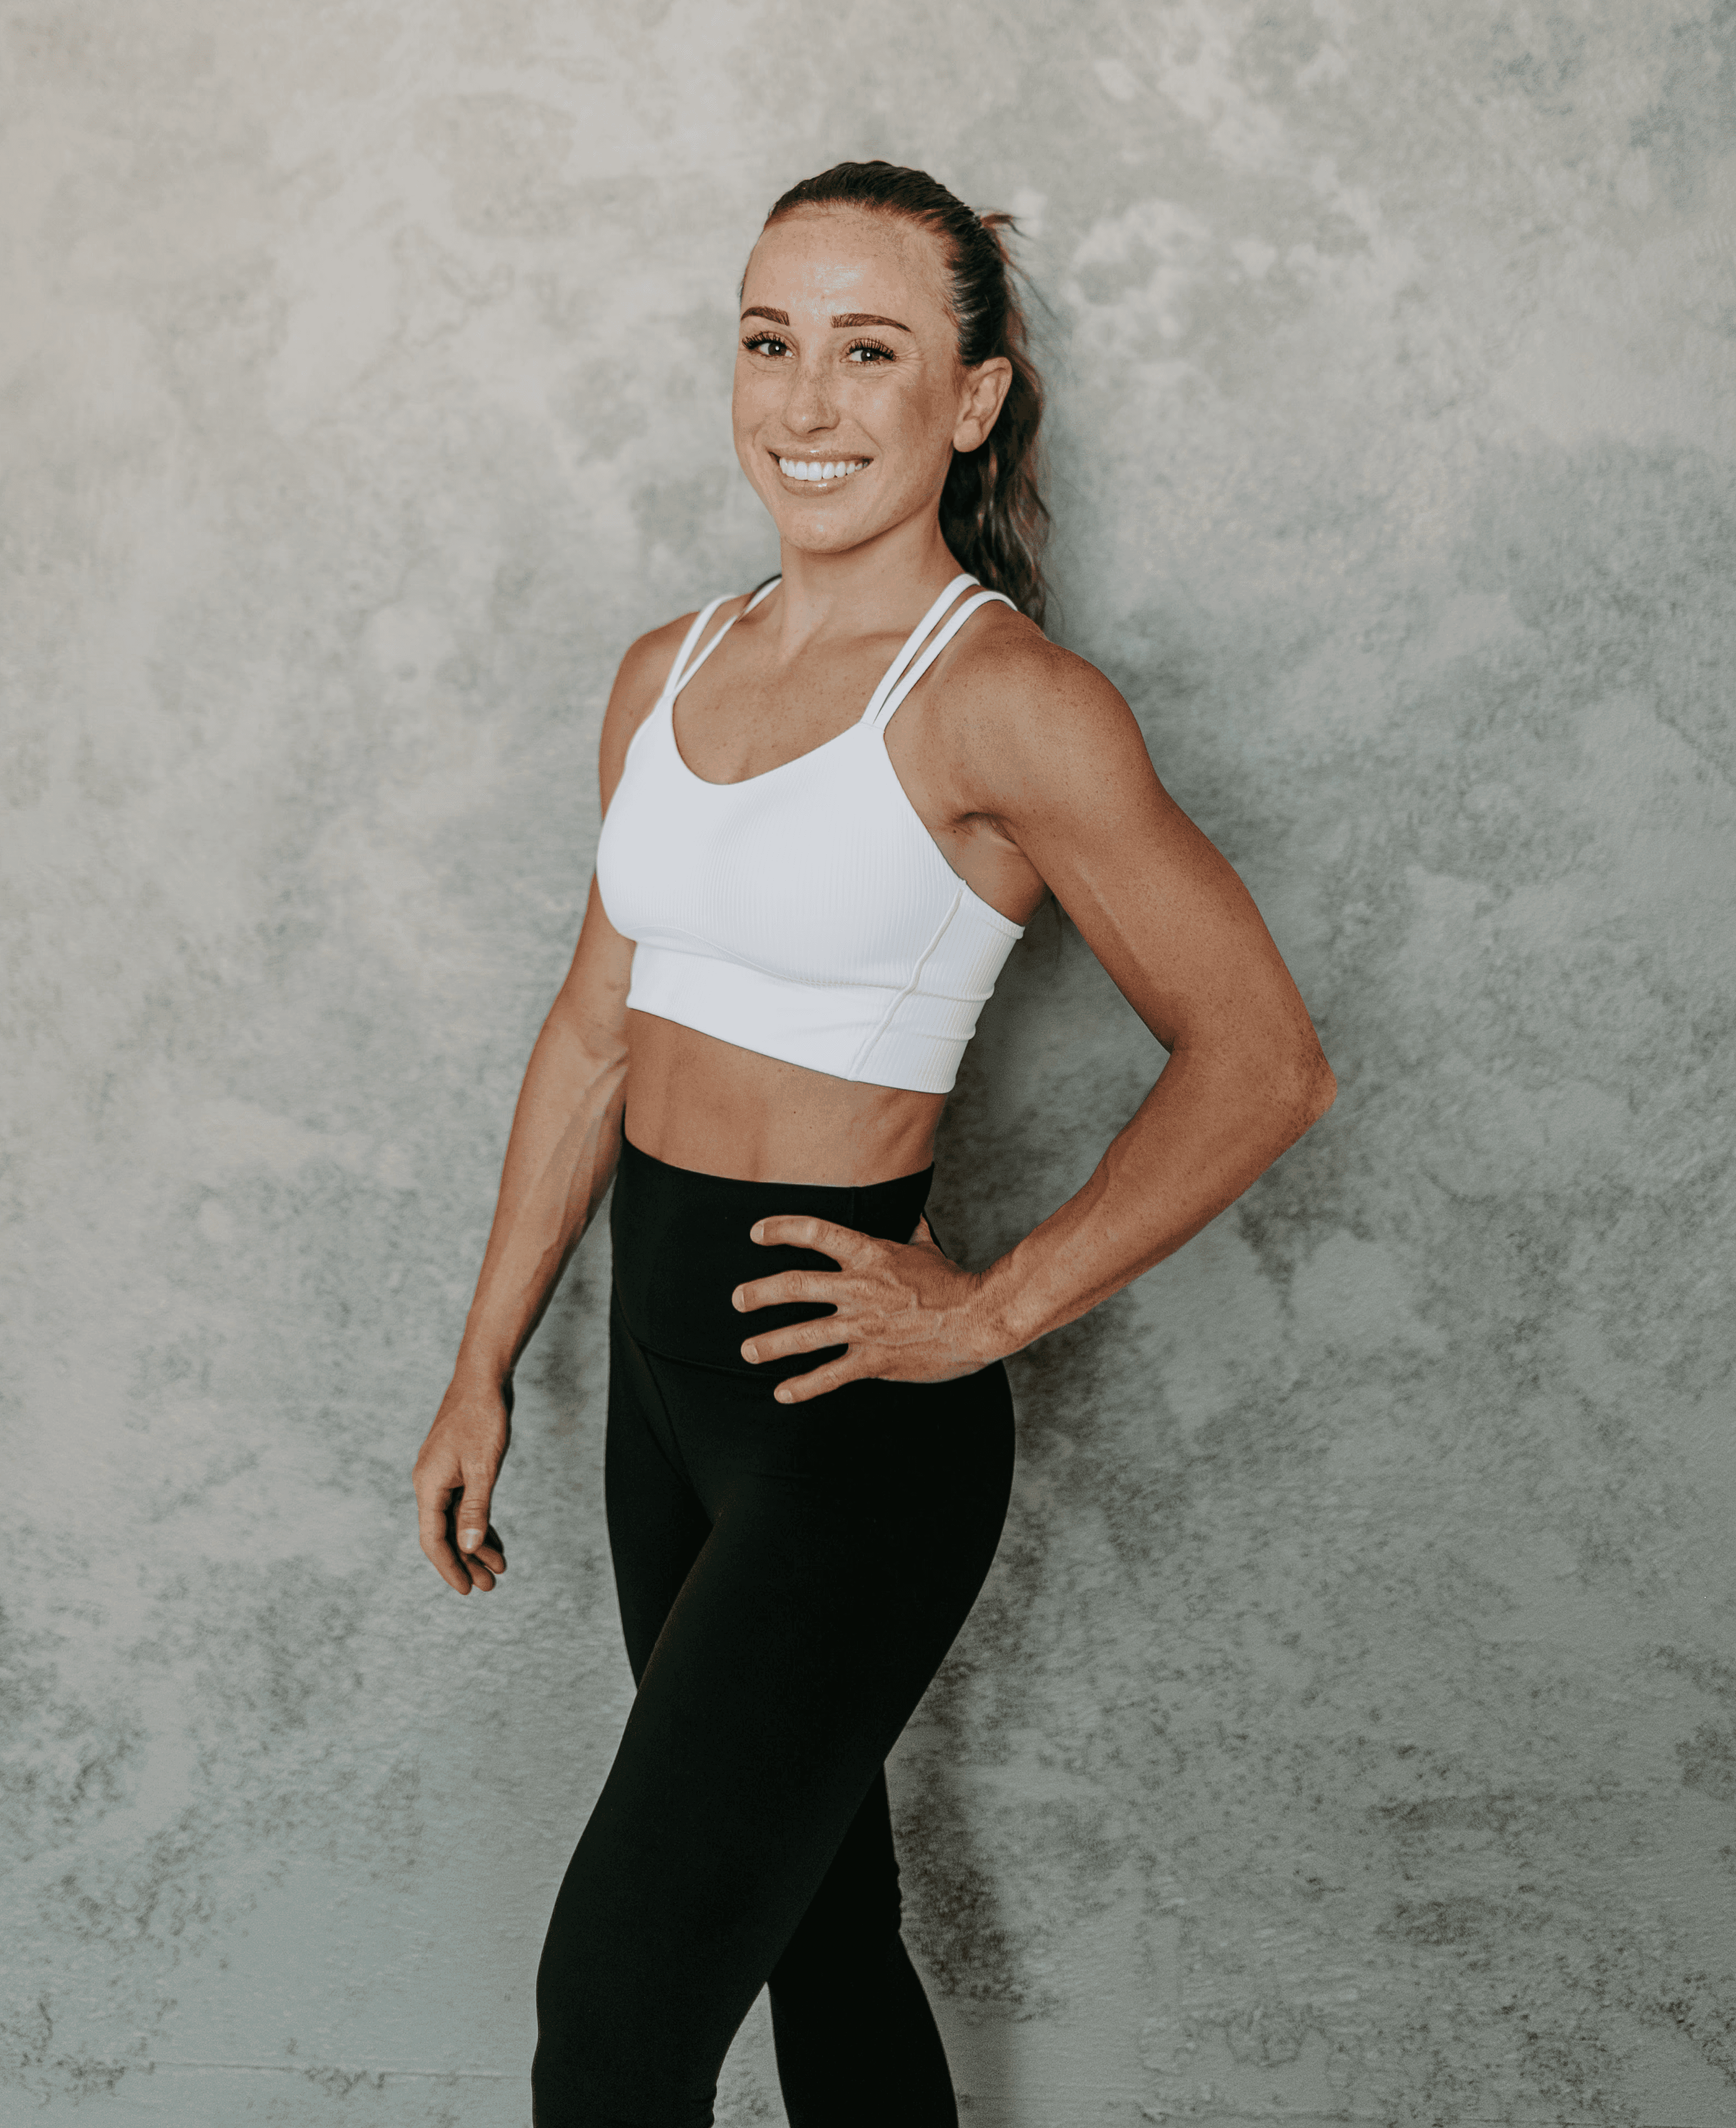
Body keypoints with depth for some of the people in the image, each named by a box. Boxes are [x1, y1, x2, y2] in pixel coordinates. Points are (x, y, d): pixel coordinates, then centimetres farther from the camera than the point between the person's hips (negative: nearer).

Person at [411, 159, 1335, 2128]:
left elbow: (1260, 1061, -12)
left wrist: (987, 1314, -13)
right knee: (811, 1916, 20)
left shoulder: (1003, 702, -14)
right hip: (662, 1359, 7)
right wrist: (485, 1371, 14)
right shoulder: (669, 676, 7)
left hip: (853, 1412, -7)